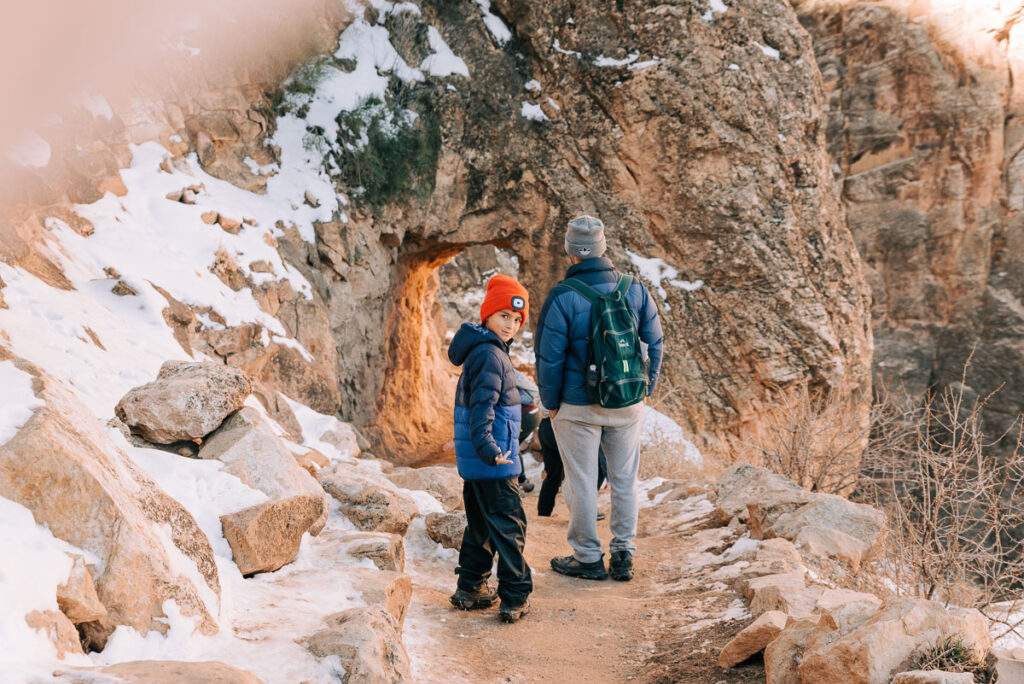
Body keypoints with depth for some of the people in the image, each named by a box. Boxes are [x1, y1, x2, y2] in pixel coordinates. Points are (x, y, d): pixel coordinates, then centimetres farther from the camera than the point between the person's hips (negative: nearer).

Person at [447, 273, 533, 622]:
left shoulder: (482, 350, 15)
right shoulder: (490, 355, -17)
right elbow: (482, 404, -27)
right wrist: (487, 448, -34)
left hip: (474, 461, 10)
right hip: (492, 462, -10)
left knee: (480, 524, 17)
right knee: (509, 525, -3)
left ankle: (471, 589, 24)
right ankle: (515, 597, 3)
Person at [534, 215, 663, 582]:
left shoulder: (562, 297, -14)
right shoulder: (635, 289, -2)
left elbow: (549, 357, -11)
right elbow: (654, 344, 5)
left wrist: (551, 403, 1)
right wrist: (645, 390, 14)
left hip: (579, 407, -4)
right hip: (628, 406, 4)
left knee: (581, 483, 9)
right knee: (624, 479, 14)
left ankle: (588, 558, 19)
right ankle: (623, 555, 20)